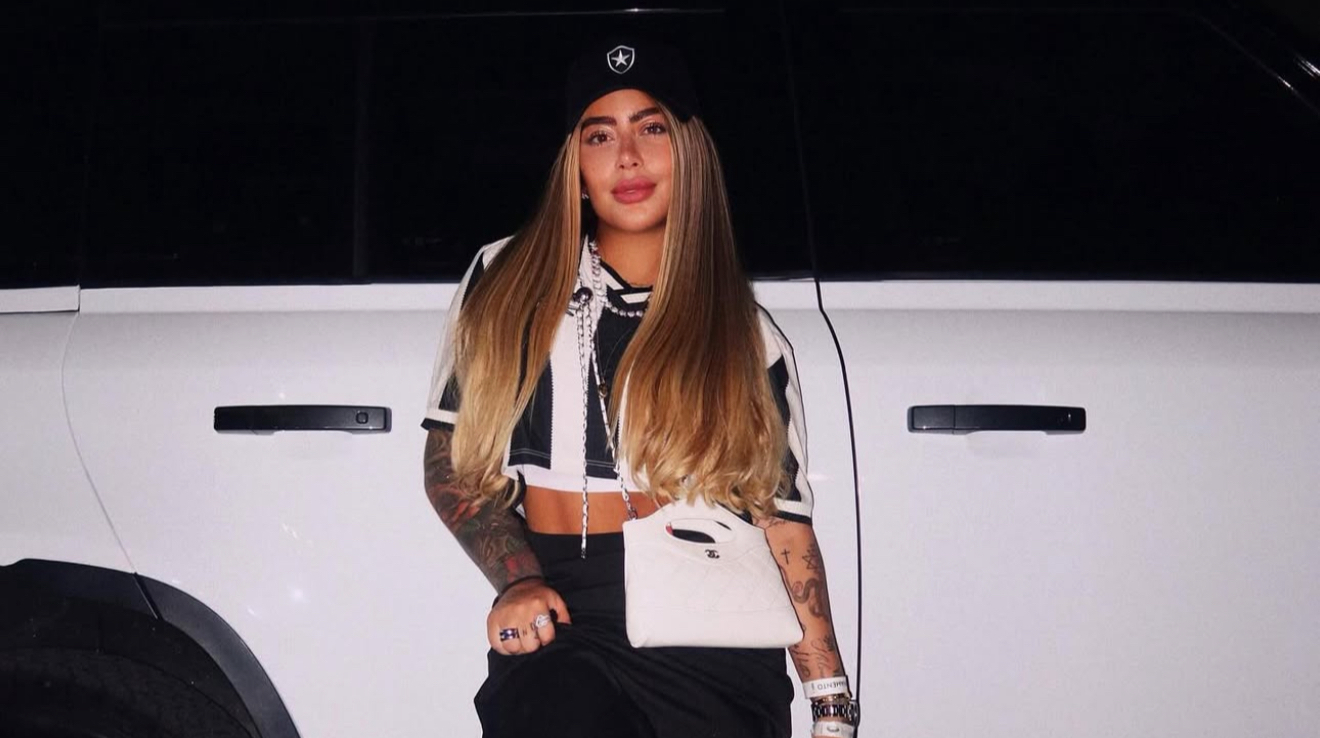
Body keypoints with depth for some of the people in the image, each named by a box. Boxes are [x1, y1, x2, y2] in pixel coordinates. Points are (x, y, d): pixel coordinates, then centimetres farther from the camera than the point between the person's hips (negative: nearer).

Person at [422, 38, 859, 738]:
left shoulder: (747, 336, 12)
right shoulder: (508, 283, 11)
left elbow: (785, 522, 8)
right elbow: (451, 462, 10)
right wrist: (518, 579, -7)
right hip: (561, 619, -1)